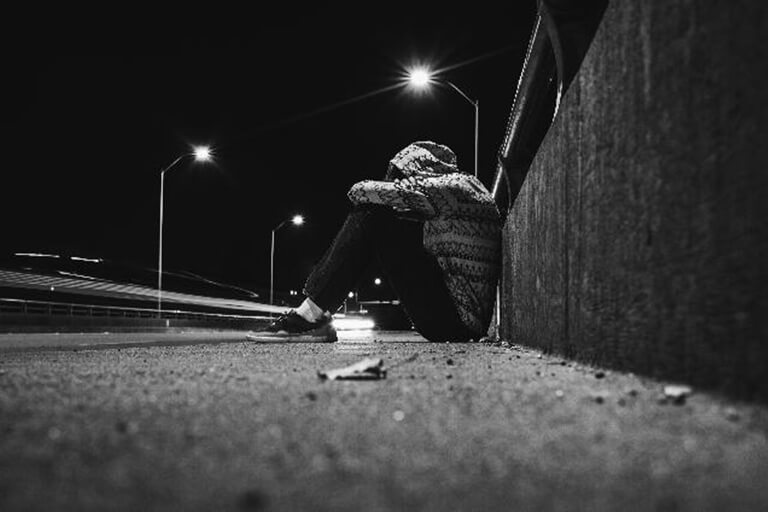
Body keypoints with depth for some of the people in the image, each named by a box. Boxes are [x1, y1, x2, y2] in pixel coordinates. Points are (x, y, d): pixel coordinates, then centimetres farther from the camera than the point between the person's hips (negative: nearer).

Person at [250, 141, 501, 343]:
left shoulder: (458, 185, -10)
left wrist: (360, 190, 6)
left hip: (459, 321, -10)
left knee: (374, 215, -11)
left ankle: (312, 316, -13)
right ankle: (312, 313, 1)